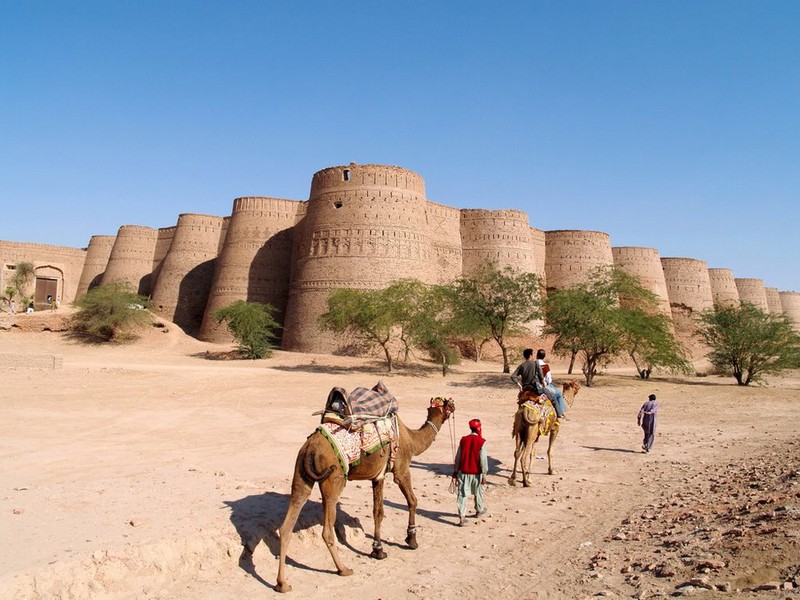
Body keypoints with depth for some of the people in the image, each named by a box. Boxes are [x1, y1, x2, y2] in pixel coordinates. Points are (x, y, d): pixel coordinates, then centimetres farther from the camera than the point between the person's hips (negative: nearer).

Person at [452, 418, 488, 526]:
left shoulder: (463, 440, -1)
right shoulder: (482, 442, -10)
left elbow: (458, 457, 4)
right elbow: (483, 459, -11)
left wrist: (455, 472, 12)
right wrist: (484, 474, -4)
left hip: (463, 472, 2)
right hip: (476, 473, -2)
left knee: (462, 494, 2)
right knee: (478, 492, 21)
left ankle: (462, 517, -7)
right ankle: (479, 510, 40)